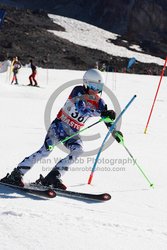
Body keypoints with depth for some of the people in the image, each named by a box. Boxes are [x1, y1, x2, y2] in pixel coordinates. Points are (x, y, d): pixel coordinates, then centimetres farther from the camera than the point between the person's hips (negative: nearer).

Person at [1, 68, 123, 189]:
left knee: (78, 151, -22)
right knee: (47, 149, -24)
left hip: (73, 132, 6)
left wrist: (115, 132, -12)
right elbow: (81, 109, -33)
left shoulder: (99, 102, 1)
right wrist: (102, 113, -43)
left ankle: (52, 178, -19)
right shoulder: (78, 91, -16)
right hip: (60, 125, -6)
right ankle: (16, 174, -21)